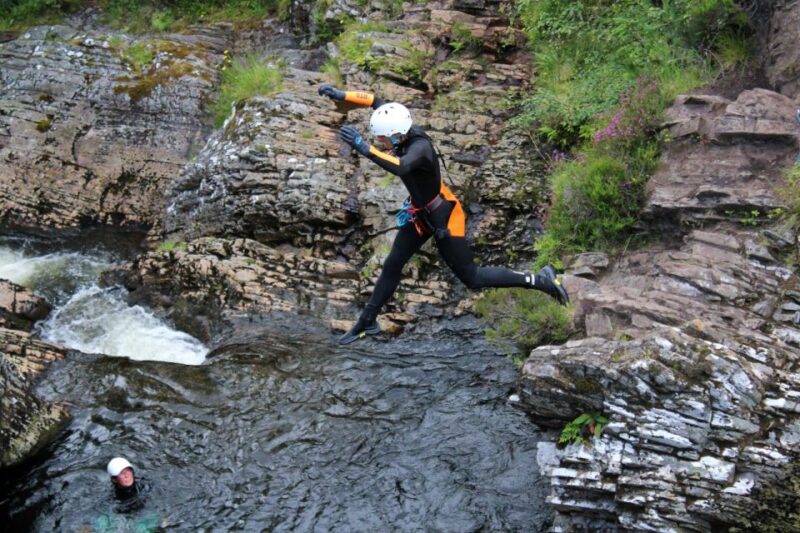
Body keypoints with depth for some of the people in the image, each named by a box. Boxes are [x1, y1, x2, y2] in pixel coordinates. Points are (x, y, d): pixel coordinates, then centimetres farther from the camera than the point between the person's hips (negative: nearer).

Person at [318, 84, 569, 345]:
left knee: (472, 279, 2)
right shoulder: (404, 129, -13)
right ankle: (367, 322, 31)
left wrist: (363, 147, -58)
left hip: (443, 217, -8)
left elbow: (400, 167, -57)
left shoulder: (420, 147, -35)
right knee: (392, 266, 15)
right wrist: (340, 95, -9)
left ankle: (539, 279, 12)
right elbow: (376, 102, 0)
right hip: (420, 213, 8)